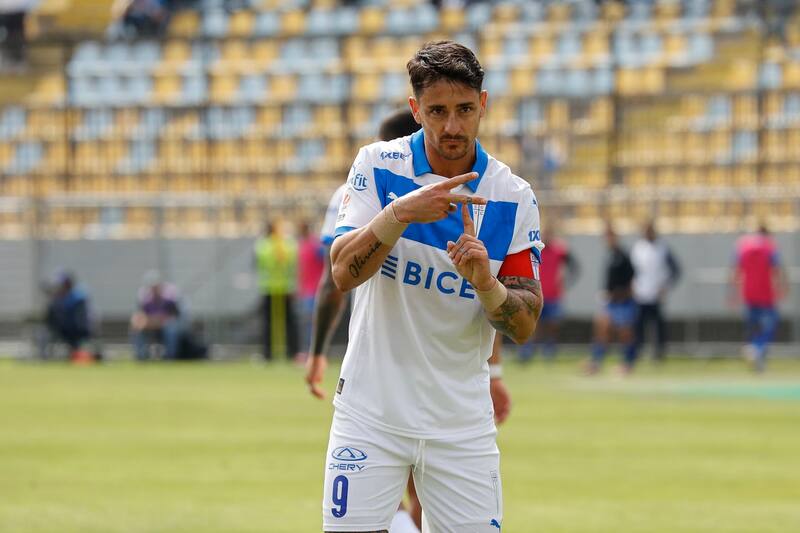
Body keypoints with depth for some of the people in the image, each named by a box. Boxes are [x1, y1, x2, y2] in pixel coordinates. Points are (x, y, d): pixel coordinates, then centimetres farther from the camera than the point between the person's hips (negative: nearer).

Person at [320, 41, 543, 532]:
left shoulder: (514, 197, -2)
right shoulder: (378, 167, -4)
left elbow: (524, 326, -4)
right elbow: (343, 272, -15)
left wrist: (486, 284, -24)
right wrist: (399, 213, -30)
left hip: (462, 422, 1)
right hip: (371, 412, -1)